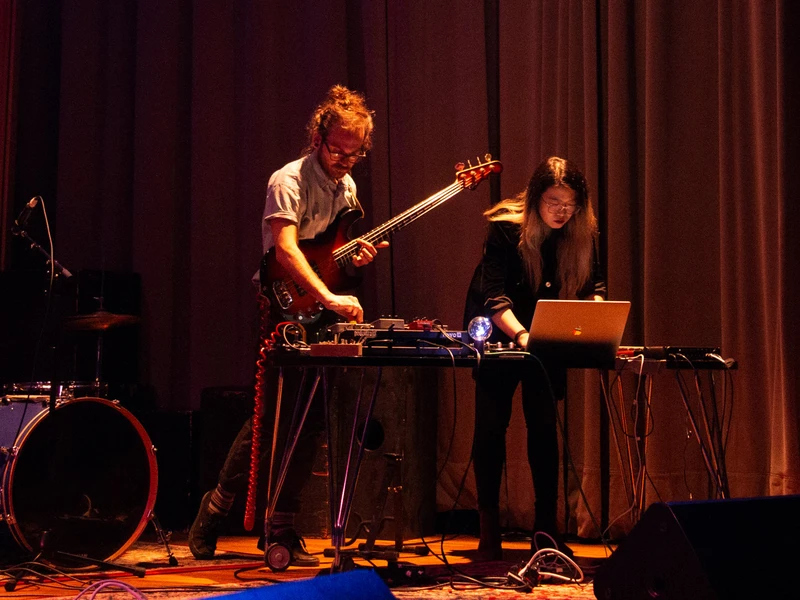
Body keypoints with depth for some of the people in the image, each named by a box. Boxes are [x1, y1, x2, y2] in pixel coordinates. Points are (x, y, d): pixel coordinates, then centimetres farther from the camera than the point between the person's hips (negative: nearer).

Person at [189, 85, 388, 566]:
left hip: (323, 315, 7)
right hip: (287, 311, -7)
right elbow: (285, 249, -28)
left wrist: (357, 257, -1)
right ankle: (216, 509, 8)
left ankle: (282, 529, 11)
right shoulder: (289, 181, -12)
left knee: (312, 421, 4)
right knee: (272, 416, -9)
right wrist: (329, 297, -39)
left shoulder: (346, 186, 12)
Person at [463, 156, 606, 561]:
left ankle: (546, 526, 4)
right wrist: (521, 335, -44)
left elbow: (593, 285, -6)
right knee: (491, 424, -4)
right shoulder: (506, 227, -23)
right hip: (498, 333, -3)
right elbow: (493, 294, -29)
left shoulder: (580, 234, -10)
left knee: (544, 425, -1)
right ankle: (489, 530, 2)